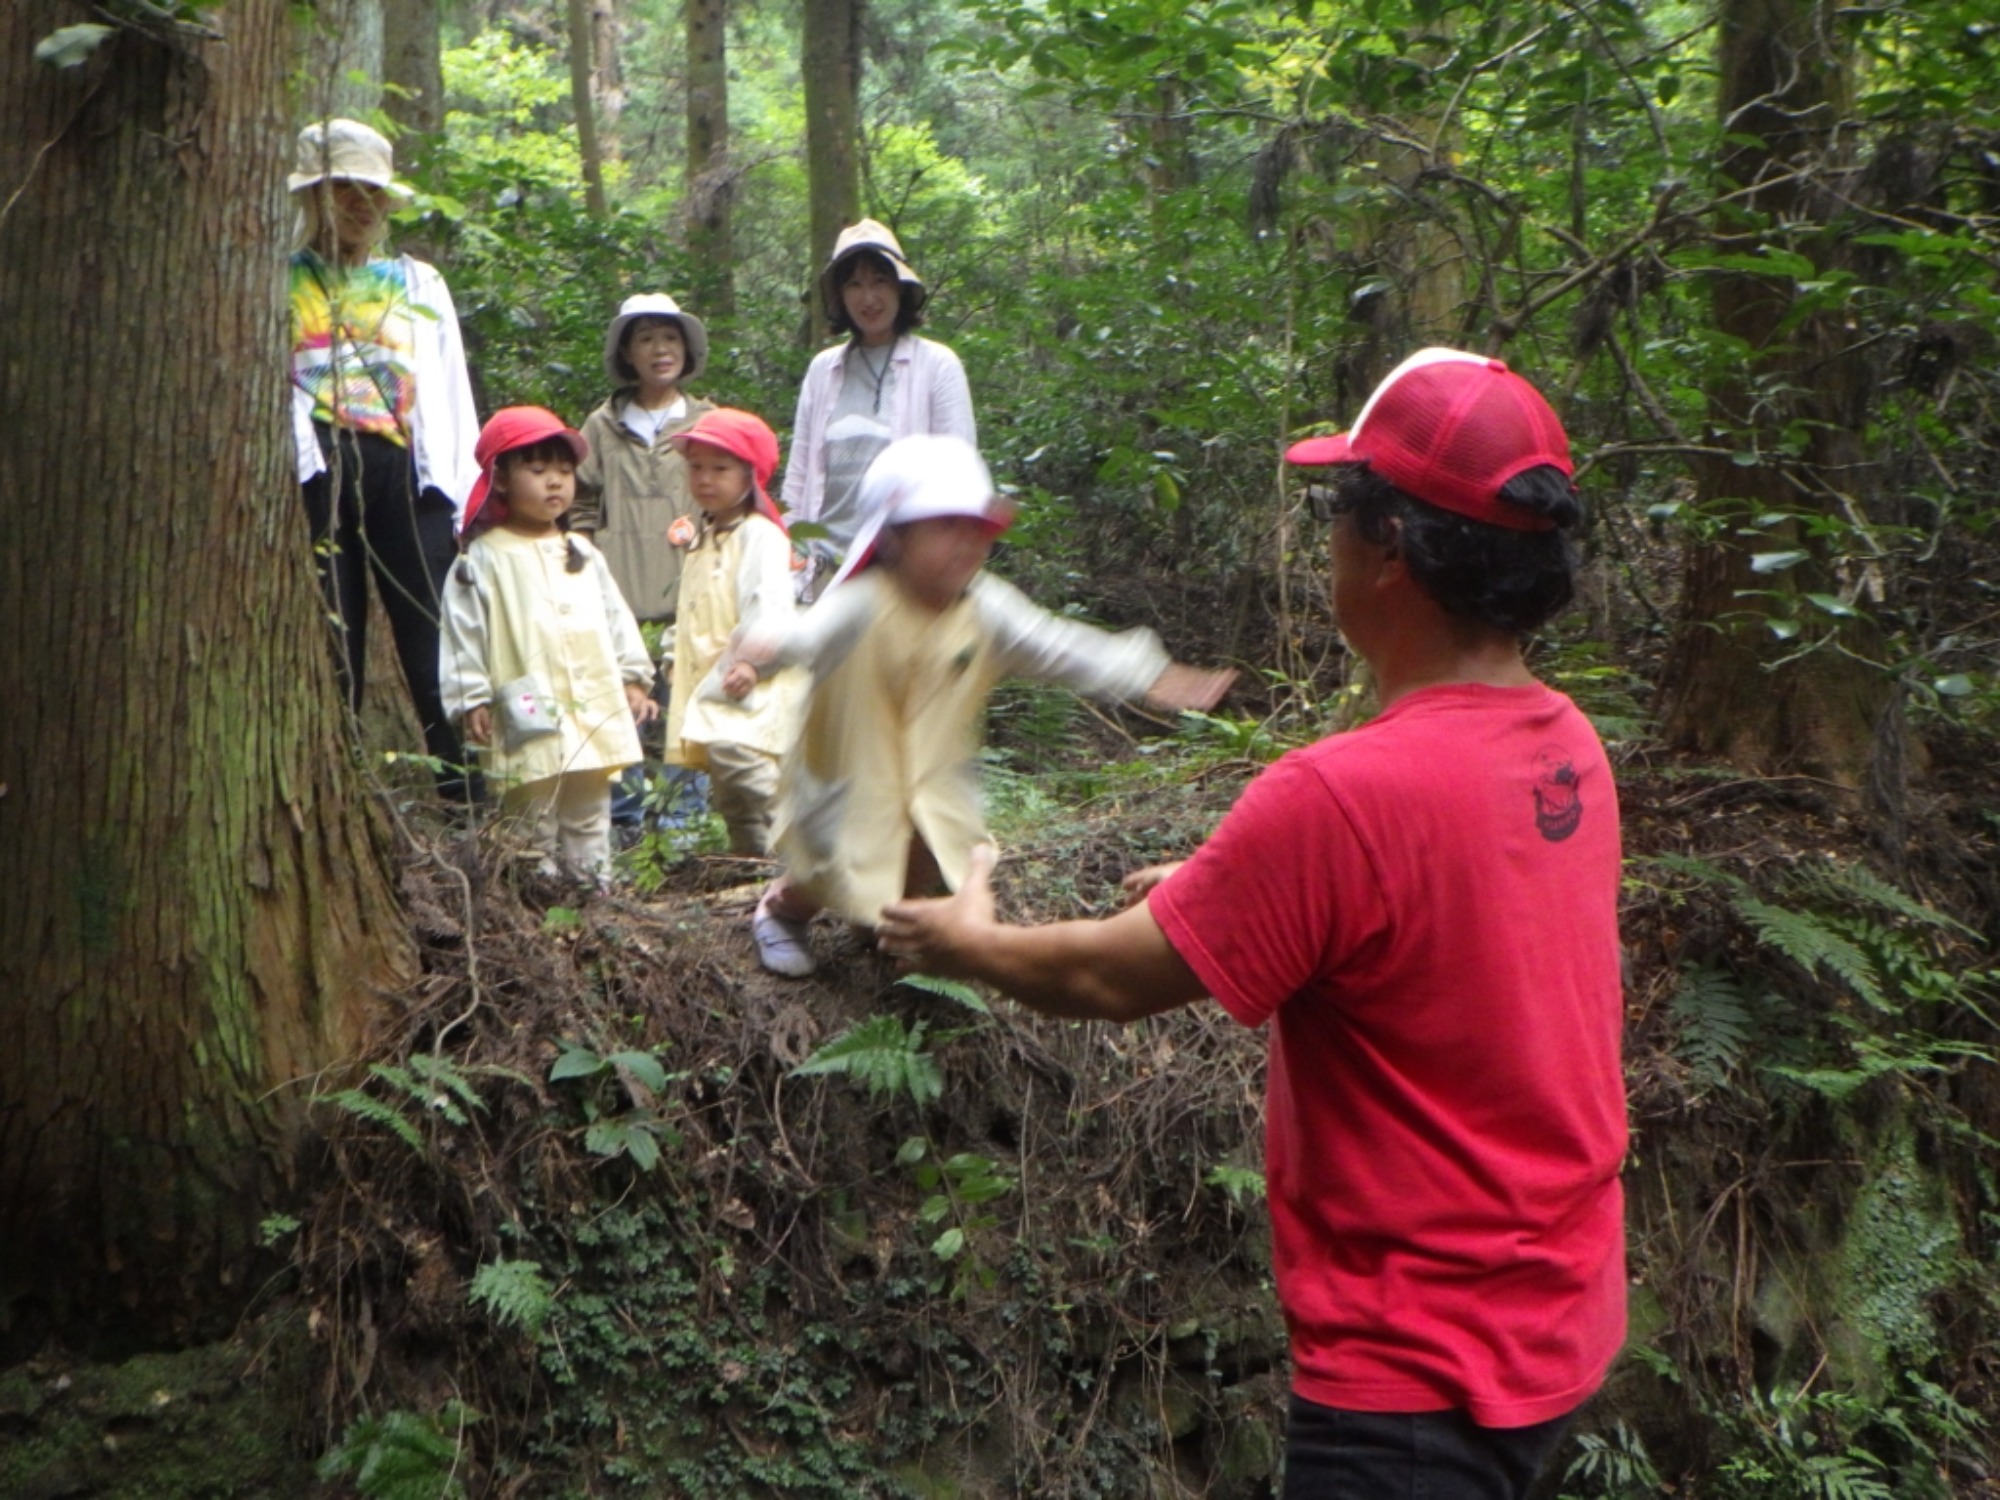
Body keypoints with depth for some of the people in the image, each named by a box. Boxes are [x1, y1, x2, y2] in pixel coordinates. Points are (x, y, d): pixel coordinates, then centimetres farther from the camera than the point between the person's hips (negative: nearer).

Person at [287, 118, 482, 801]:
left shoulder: (420, 284, 22)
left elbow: (453, 393, 18)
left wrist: (465, 502, 8)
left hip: (408, 472, 1)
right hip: (314, 475, -1)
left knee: (436, 653, -7)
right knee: (326, 655, -2)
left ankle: (469, 801, -4)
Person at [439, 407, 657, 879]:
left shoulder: (583, 555, 13)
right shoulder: (483, 561, -3)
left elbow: (616, 618, 17)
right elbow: (464, 634, -4)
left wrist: (633, 677, 12)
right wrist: (472, 698, -9)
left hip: (595, 711, 5)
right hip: (529, 720, -5)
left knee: (590, 820, 13)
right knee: (535, 822, -1)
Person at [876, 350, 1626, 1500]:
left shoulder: (1343, 798, -27)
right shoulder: (1571, 747, -2)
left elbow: (1113, 980, -14)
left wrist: (968, 944, 4)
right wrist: (1221, 894, 16)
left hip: (1421, 1370, -9)